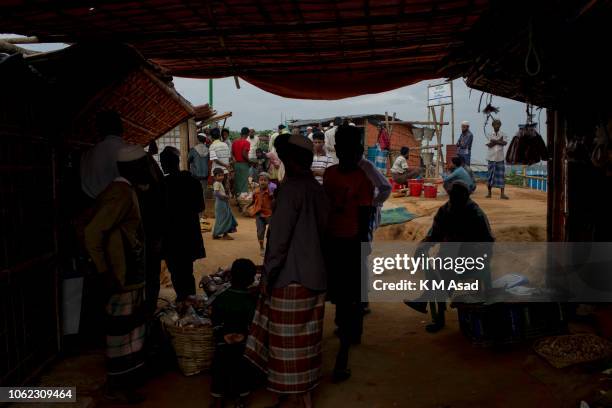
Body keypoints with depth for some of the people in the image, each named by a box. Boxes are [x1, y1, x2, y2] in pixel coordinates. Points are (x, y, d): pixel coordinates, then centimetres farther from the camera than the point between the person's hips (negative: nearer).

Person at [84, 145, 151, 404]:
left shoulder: (125, 190, 10)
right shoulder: (123, 193, -20)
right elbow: (92, 233, -26)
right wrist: (104, 272, -22)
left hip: (130, 274, 10)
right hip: (121, 277, -10)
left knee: (130, 327, 18)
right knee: (122, 330, 1)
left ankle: (128, 377, 31)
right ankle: (116, 386, 15)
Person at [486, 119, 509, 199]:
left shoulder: (503, 134, 5)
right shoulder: (489, 135, 3)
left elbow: (505, 143, -12)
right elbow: (489, 145, -10)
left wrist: (495, 141, -13)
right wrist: (499, 141, -10)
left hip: (500, 158, 0)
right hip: (491, 157, 0)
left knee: (501, 175, -3)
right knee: (490, 174, 4)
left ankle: (502, 194, -2)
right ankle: (489, 193, 13)